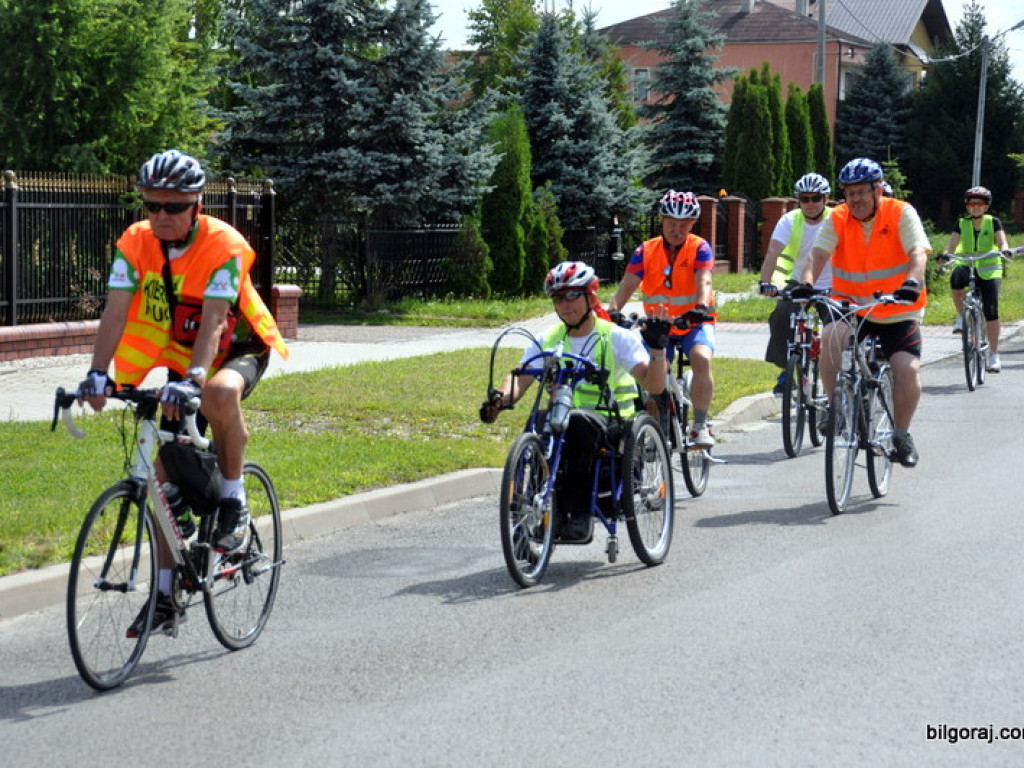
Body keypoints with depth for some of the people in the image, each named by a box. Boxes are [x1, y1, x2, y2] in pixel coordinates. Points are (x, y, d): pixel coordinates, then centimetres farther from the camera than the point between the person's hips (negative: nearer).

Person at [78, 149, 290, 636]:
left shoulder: (223, 245, -26)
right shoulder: (135, 243, -14)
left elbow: (213, 322, -35)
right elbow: (115, 312, -22)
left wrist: (192, 380, -49)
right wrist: (98, 373, -37)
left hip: (238, 352, -5)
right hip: (181, 357, 5)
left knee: (220, 394, -40)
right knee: (168, 473, 1)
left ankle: (234, 502, -18)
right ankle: (164, 593, 10)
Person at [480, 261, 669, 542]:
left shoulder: (616, 338, 0)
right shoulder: (549, 340, 12)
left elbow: (654, 385, -10)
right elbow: (521, 377, 0)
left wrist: (657, 349, -29)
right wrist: (501, 397, -22)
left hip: (610, 427, -3)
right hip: (562, 423, 3)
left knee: (579, 422, -38)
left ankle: (580, 512, -32)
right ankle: (554, 510, -21)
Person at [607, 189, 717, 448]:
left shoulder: (699, 248, -9)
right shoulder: (645, 251, -4)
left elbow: (704, 282, -24)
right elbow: (627, 285, -13)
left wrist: (701, 308, -44)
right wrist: (612, 311, -32)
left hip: (694, 323, -3)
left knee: (701, 359, -30)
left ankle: (700, 426, -19)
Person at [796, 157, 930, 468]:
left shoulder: (901, 213, -8)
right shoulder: (837, 219, -3)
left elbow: (918, 253, -20)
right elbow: (818, 254, -14)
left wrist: (912, 282, -40)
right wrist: (806, 283, -35)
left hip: (898, 312, -1)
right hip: (851, 308, 1)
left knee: (908, 369, -18)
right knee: (832, 335, -31)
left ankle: (901, 434, 5)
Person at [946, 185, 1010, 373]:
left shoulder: (993, 223, 3)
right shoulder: (962, 224, 5)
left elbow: (1002, 243, -8)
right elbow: (952, 247, -4)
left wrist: (1004, 250, -32)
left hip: (989, 271, -1)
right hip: (967, 267, 1)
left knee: (991, 311, -9)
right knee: (956, 278, -36)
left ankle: (994, 355, 0)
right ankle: (961, 317, -17)